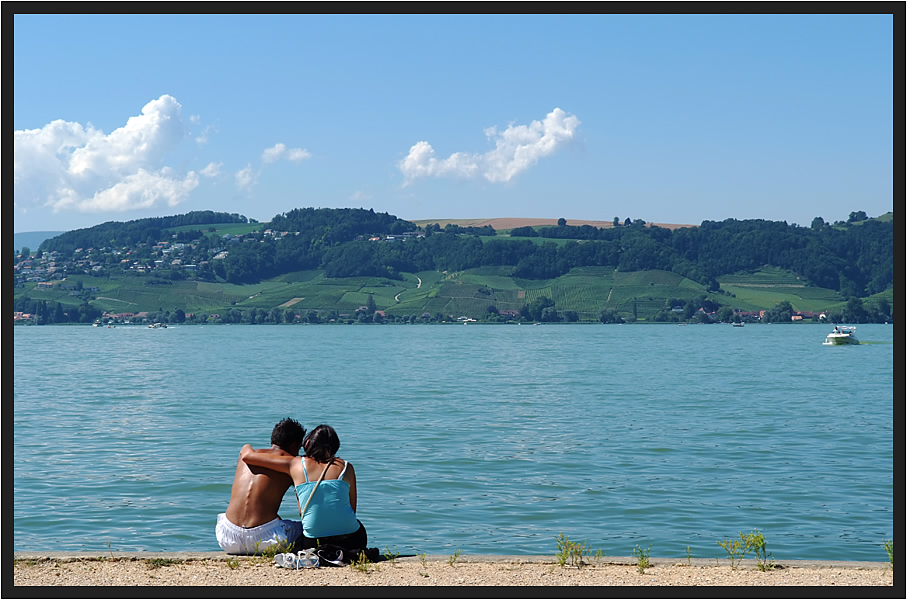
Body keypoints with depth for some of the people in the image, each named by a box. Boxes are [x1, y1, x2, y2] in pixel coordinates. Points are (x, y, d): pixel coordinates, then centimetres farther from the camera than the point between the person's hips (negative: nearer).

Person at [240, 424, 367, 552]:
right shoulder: (346, 467, 5)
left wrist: (247, 447, 36)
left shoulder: (296, 464, 4)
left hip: (314, 543, -1)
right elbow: (352, 510, 11)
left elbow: (247, 456, 12)